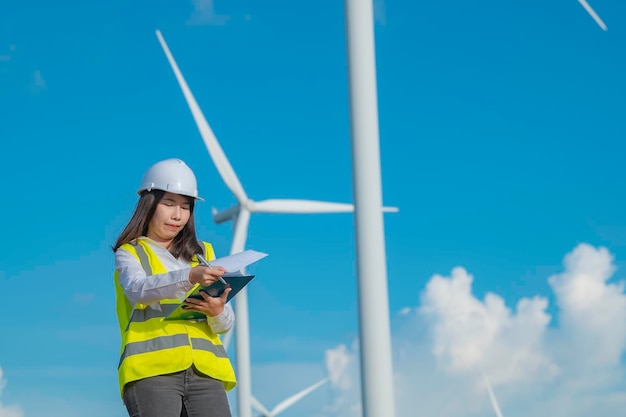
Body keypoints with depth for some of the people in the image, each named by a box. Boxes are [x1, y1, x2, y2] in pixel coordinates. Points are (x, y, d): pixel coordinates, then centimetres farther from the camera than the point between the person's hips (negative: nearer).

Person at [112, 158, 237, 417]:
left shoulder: (202, 254, 23)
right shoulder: (130, 253, 12)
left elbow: (226, 324, 16)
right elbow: (138, 289, -13)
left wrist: (218, 311, -9)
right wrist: (189, 276, -29)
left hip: (204, 369, 3)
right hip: (152, 368, -3)